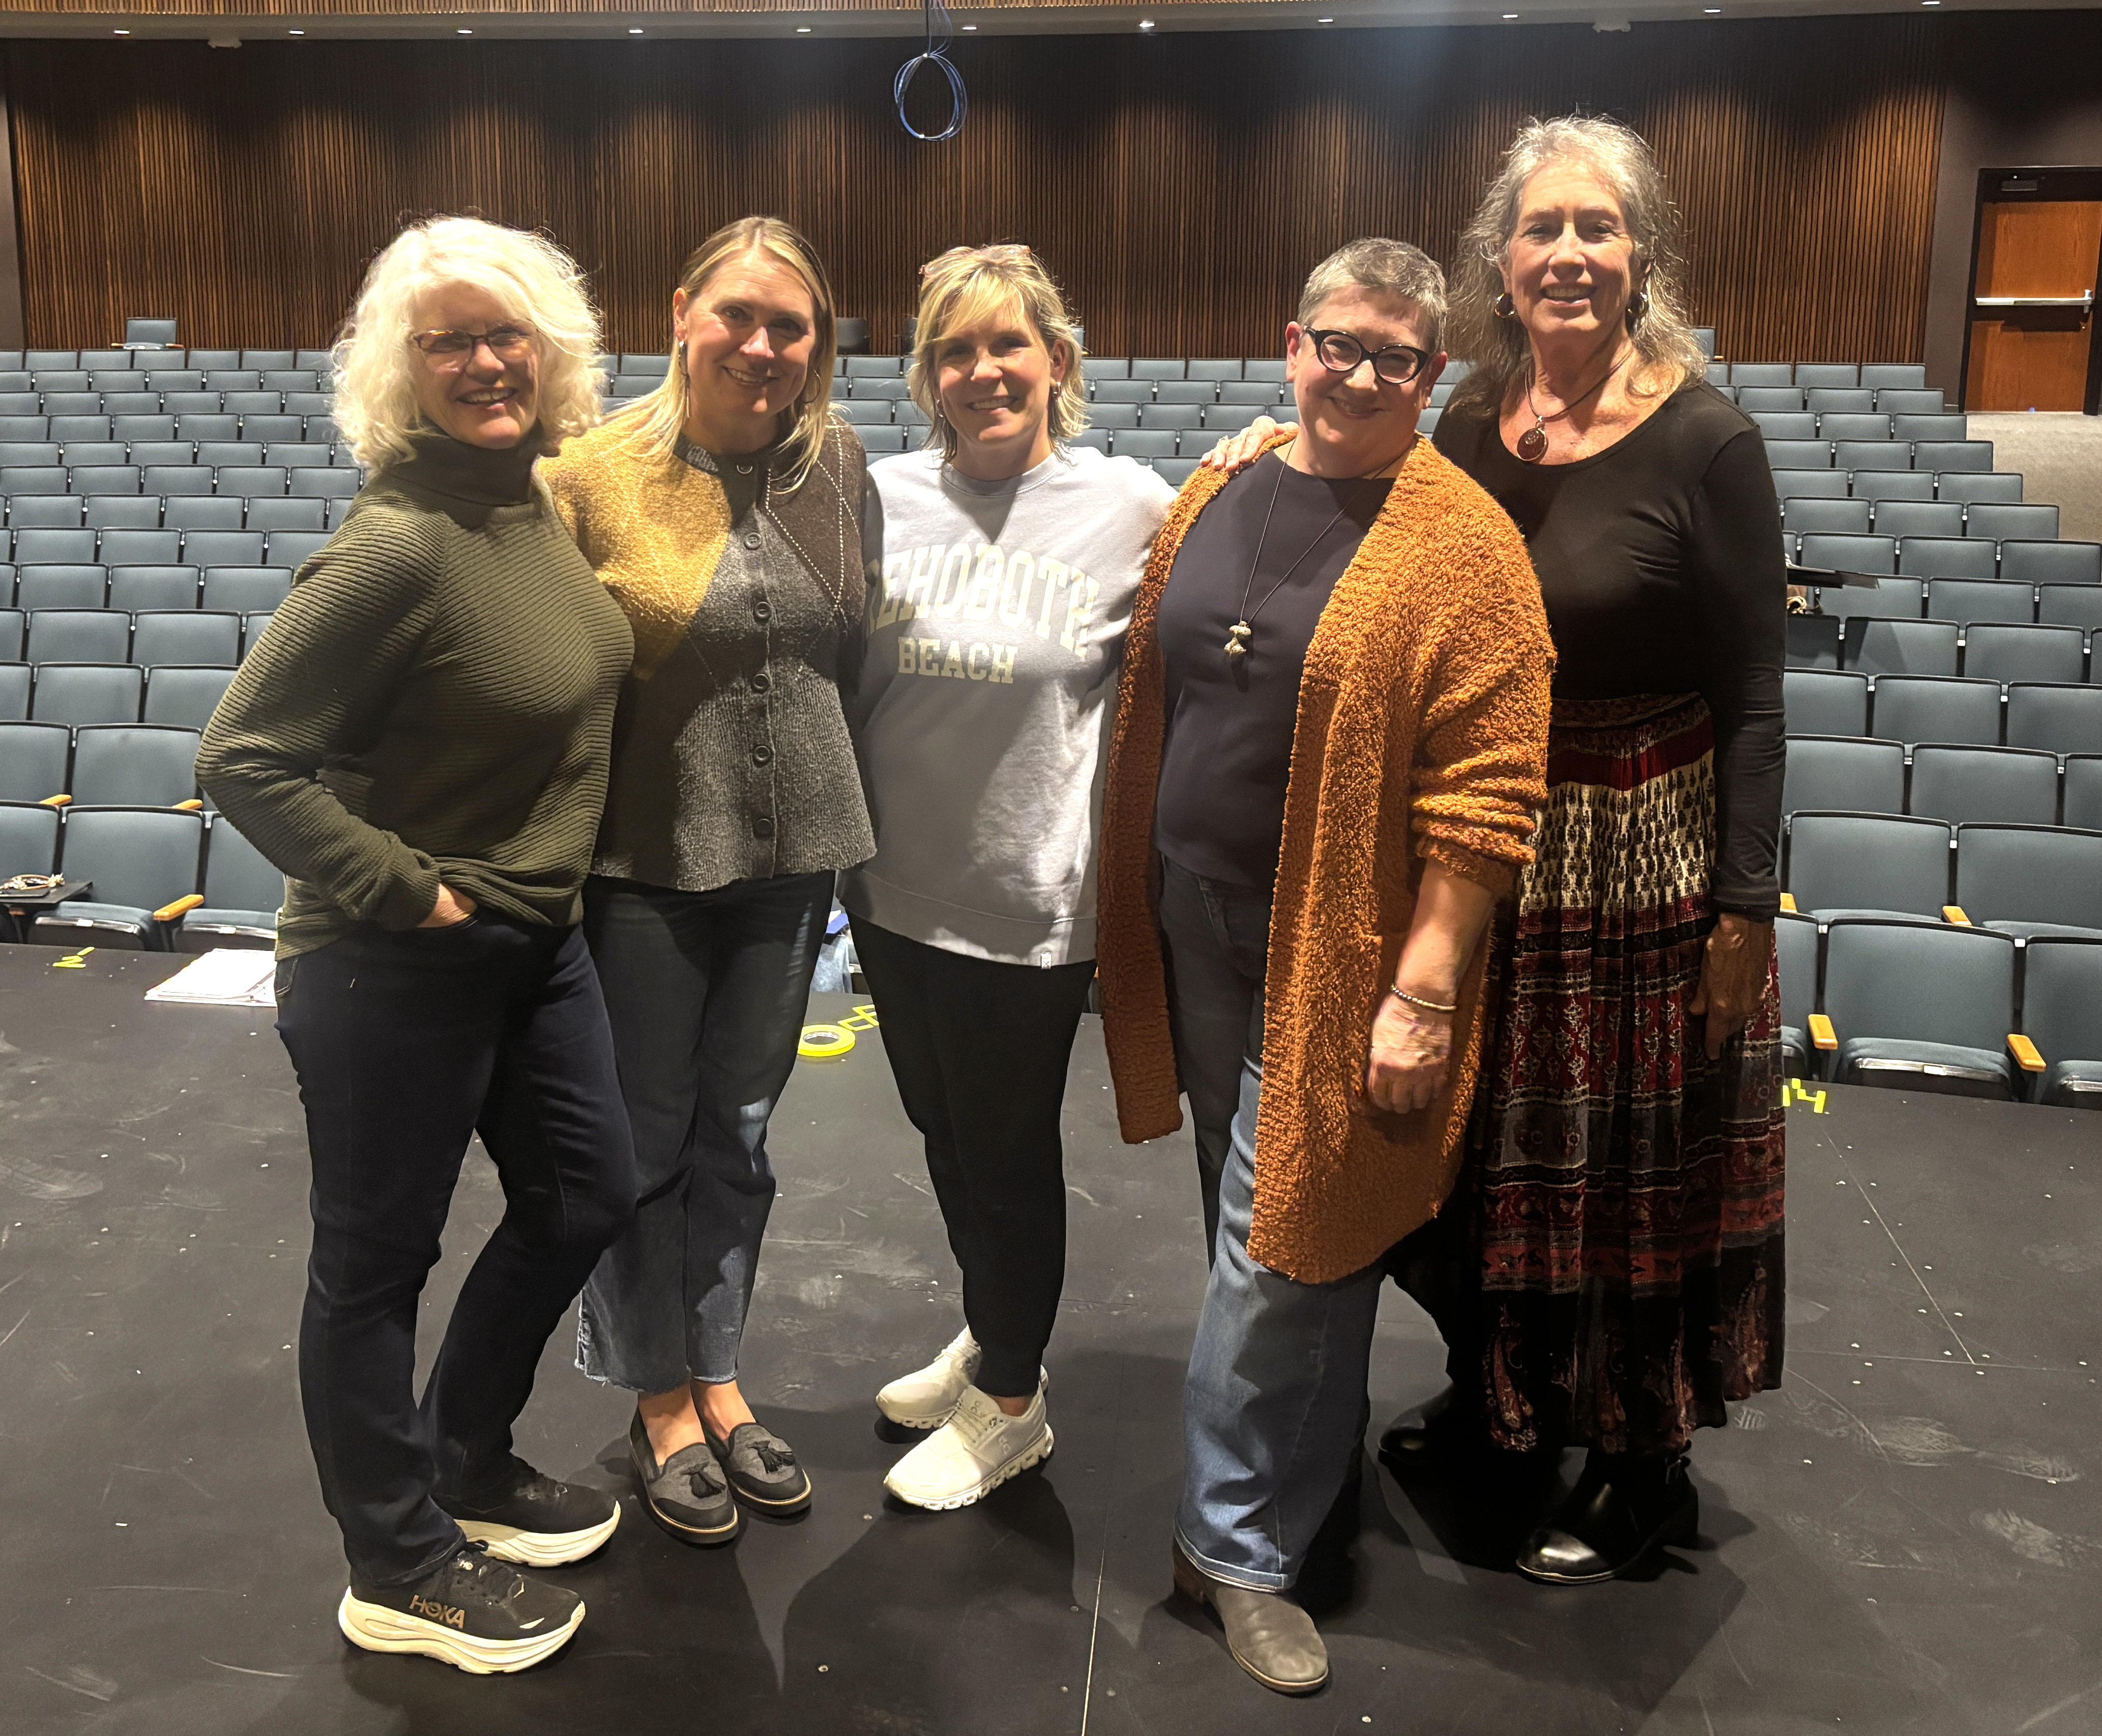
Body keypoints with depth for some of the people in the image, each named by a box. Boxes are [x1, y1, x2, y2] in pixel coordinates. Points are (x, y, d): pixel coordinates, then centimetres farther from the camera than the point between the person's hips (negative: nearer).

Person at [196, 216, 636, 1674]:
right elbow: (243, 756, -22)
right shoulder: (396, 548, -23)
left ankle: (462, 1462, 41)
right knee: (378, 1256, 9)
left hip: (534, 939, 9)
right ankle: (399, 1568, 29)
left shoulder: (541, 502, 3)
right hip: (396, 968, -9)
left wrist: (538, 881, 14)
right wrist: (402, 889, -19)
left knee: (585, 1195, 20)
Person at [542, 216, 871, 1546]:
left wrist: (850, 824, 10)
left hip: (791, 860, 4)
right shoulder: (593, 475, -11)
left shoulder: (838, 466, 1)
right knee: (646, 1142, 11)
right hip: (646, 869, -4)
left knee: (738, 1136, 17)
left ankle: (715, 1376, 37)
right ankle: (661, 1401, 32)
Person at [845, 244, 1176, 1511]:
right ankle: (992, 1337, 45)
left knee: (1009, 1149, 10)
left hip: (1032, 898, -4)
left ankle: (1010, 1402, 33)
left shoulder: (1131, 508, -9)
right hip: (897, 884, 4)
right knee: (945, 1134, 20)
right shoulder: (883, 501, 0)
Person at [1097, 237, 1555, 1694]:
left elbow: (1485, 797, -15)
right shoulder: (1213, 496, 6)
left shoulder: (1463, 545, -12)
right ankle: (1305, 1466, 43)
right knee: (1250, 1209, 20)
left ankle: (1240, 1544, 20)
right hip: (1193, 932, 6)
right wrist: (1134, 903, 13)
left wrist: (1424, 991, -18)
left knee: (1286, 1245, 1)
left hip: (1330, 963, -6)